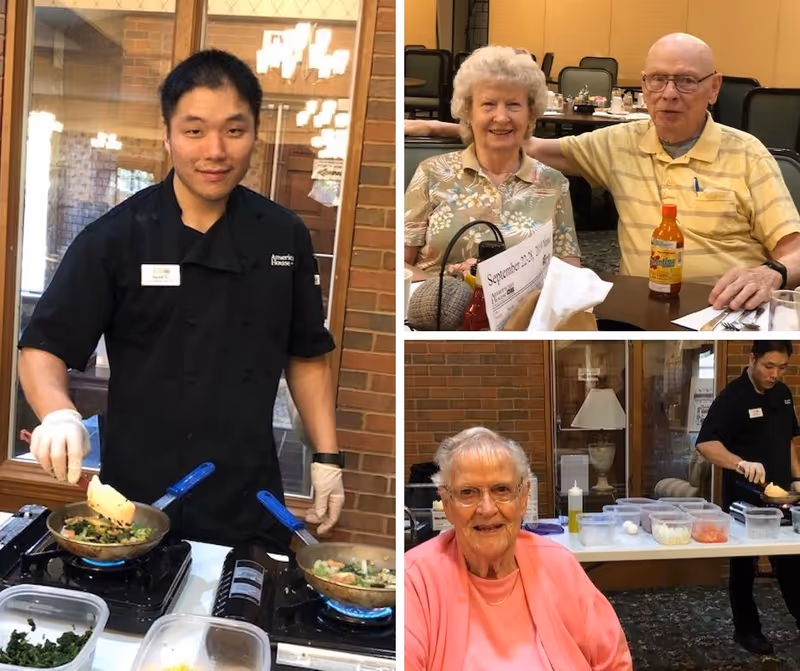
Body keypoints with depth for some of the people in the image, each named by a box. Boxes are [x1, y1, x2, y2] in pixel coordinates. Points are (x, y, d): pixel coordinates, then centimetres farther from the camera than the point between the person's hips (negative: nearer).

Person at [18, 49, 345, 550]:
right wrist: (60, 414, -27)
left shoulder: (285, 236, 0)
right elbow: (43, 347, -7)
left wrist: (327, 458, 3)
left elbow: (307, 355, 7)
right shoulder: (116, 238, -9)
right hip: (141, 499, -2)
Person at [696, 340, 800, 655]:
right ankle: (746, 629, 23)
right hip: (744, 498, -6)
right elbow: (705, 443, -27)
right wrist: (741, 463, -41)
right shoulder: (733, 397, -17)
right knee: (744, 565, 9)